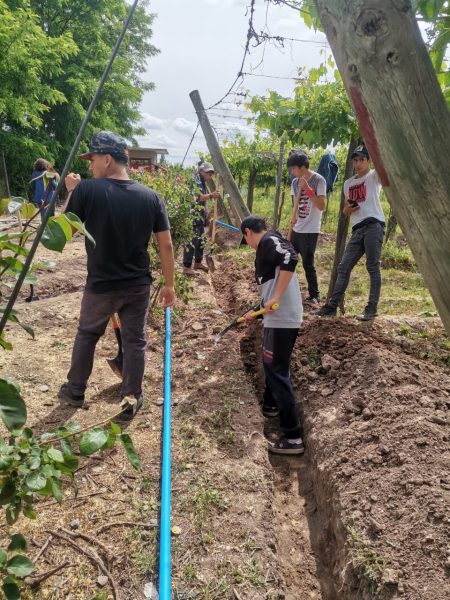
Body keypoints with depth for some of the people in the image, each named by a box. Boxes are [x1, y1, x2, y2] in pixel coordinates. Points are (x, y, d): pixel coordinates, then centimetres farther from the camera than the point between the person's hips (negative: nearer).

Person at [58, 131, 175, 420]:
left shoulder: (87, 190, -15)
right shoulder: (151, 196, -6)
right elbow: (166, 246, -5)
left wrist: (72, 191, 8)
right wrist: (169, 285, 5)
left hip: (100, 286, -1)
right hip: (138, 286, 1)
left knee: (87, 335, 22)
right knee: (135, 341, 14)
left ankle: (75, 391, 38)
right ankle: (131, 400, 24)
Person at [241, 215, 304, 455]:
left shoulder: (269, 241, -7)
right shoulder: (268, 247, 22)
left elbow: (291, 258, -26)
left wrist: (276, 299, -25)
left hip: (282, 318, -10)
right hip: (280, 317, 10)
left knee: (278, 372, -6)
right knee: (271, 363, 27)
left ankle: (293, 438, -1)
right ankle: (271, 406, 47)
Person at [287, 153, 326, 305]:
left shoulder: (318, 180, -11)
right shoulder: (295, 182, 9)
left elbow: (321, 206, -16)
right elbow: (296, 204, 13)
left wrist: (308, 189, -22)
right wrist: (293, 217, -7)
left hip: (310, 230, -7)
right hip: (297, 229, 7)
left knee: (307, 263, -5)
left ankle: (314, 295, 8)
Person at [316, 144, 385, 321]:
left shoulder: (374, 176, 5)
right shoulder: (348, 183, 21)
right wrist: (347, 209, 3)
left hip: (373, 225, -6)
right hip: (357, 229, 6)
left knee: (373, 267, -5)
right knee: (344, 267, 2)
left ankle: (372, 308, 1)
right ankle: (332, 306, 5)